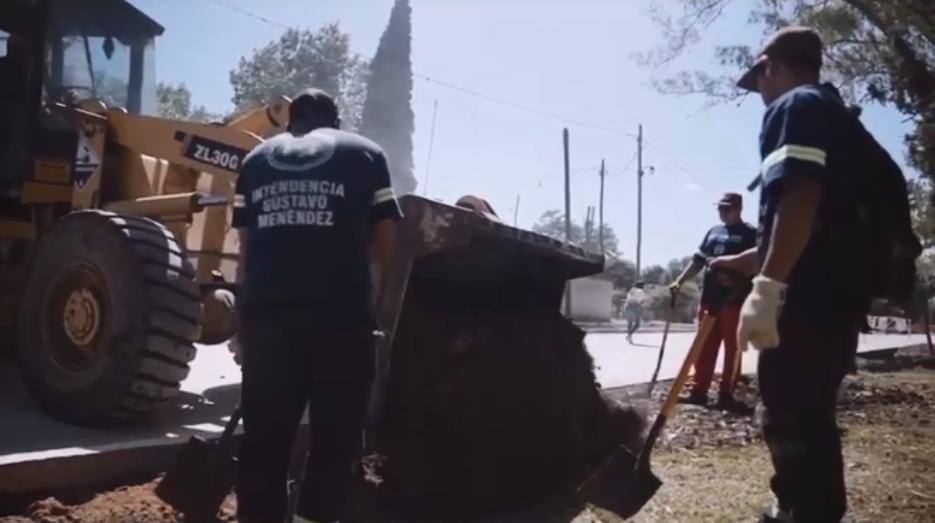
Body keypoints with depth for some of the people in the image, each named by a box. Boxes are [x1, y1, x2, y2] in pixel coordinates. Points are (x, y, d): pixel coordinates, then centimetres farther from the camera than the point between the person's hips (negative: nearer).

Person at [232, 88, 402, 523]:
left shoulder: (256, 159, 21)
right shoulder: (364, 154, 13)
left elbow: (246, 242, 17)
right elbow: (386, 241, 7)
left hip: (266, 308, 3)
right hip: (341, 310, -3)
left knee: (265, 434, 12)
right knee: (335, 434, 7)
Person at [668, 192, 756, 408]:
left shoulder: (750, 234, 2)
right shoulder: (713, 232, 18)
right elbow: (698, 261, 18)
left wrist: (735, 275, -22)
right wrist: (680, 281, 7)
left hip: (735, 300, -5)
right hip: (709, 298, 5)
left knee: (732, 349, 1)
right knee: (704, 348, 5)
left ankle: (726, 394, 6)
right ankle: (697, 391, 9)